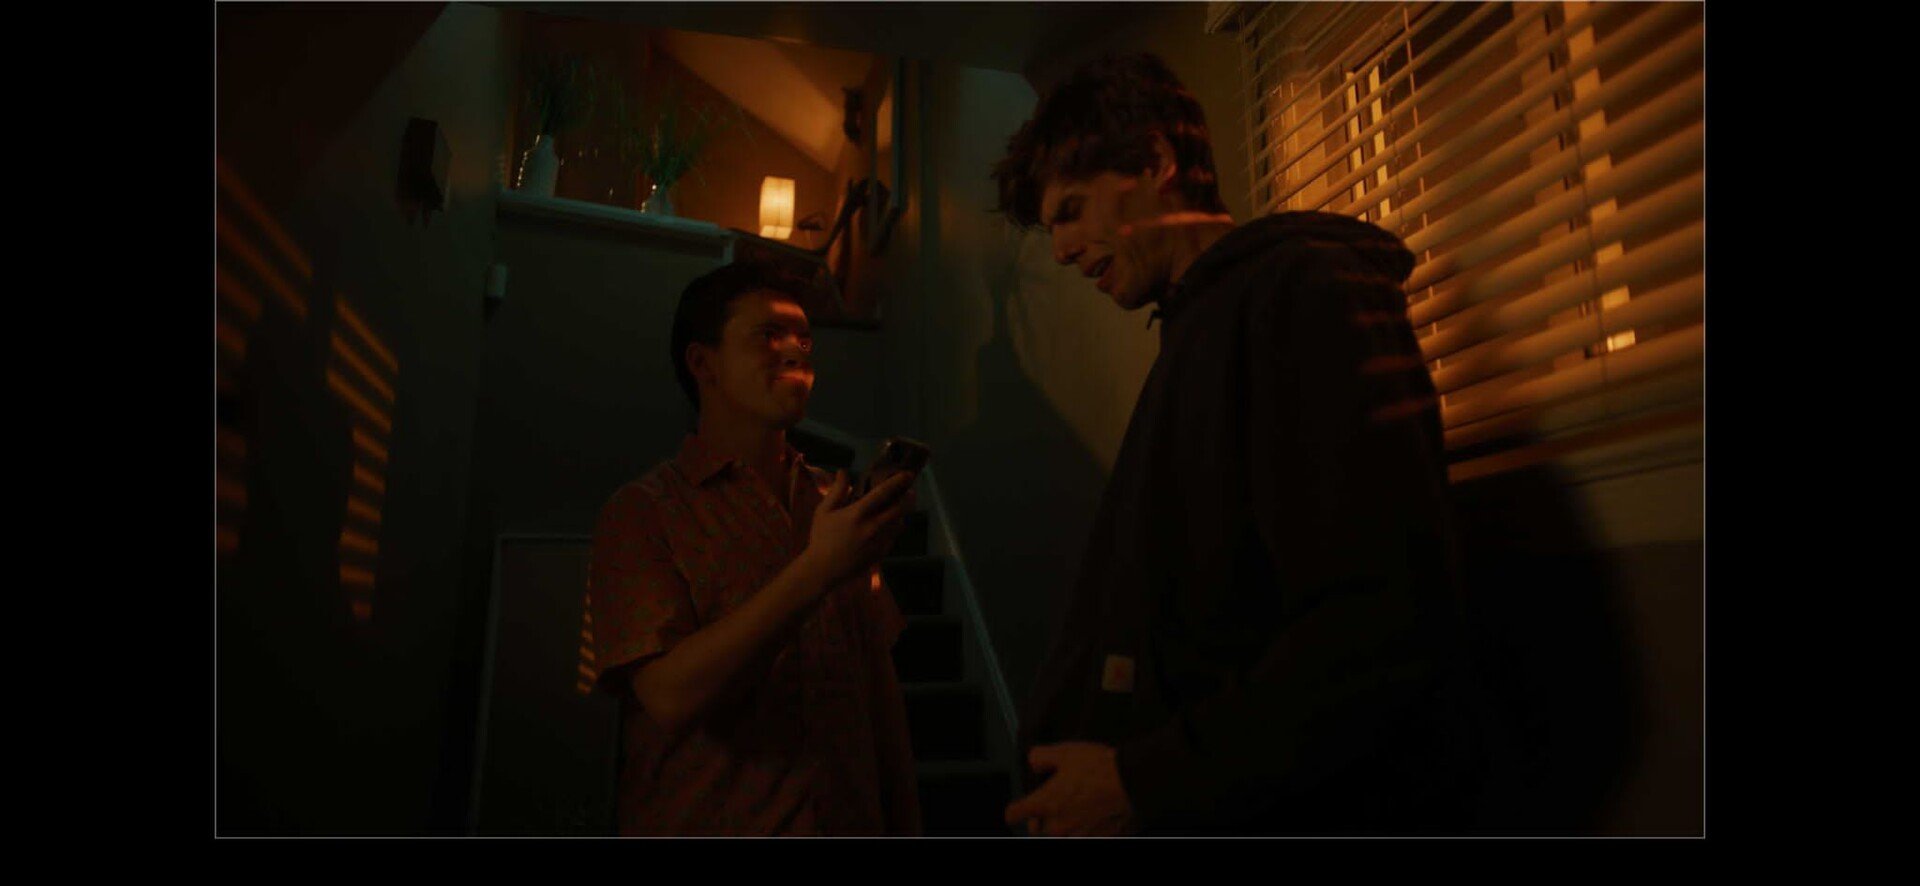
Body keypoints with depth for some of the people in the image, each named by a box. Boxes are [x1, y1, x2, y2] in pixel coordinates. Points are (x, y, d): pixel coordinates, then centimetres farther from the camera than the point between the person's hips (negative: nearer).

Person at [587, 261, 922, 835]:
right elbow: (671, 695, -17)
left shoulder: (836, 506, 6)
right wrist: (819, 569, -23)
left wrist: (904, 821, 3)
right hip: (704, 824, -3)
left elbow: (880, 675, 7)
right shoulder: (643, 512, -7)